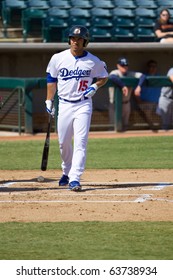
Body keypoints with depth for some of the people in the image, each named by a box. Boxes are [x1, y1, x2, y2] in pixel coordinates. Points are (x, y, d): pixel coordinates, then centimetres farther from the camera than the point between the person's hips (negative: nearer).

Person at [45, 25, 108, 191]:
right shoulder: (58, 58, 0)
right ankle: (66, 172, 34)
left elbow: (104, 77, 12)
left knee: (80, 142, -13)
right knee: (63, 142, 9)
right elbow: (51, 80, 11)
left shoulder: (94, 62, -4)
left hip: (83, 105, -2)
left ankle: (75, 178, -17)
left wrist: (95, 87, -7)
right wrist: (49, 100, 8)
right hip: (64, 104, 3)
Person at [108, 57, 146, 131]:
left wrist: (139, 86, -29)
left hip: (126, 102, 5)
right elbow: (112, 77, -37)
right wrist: (123, 86, -41)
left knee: (125, 126, 12)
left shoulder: (130, 74, 2)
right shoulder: (115, 73, -12)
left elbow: (142, 76, -10)